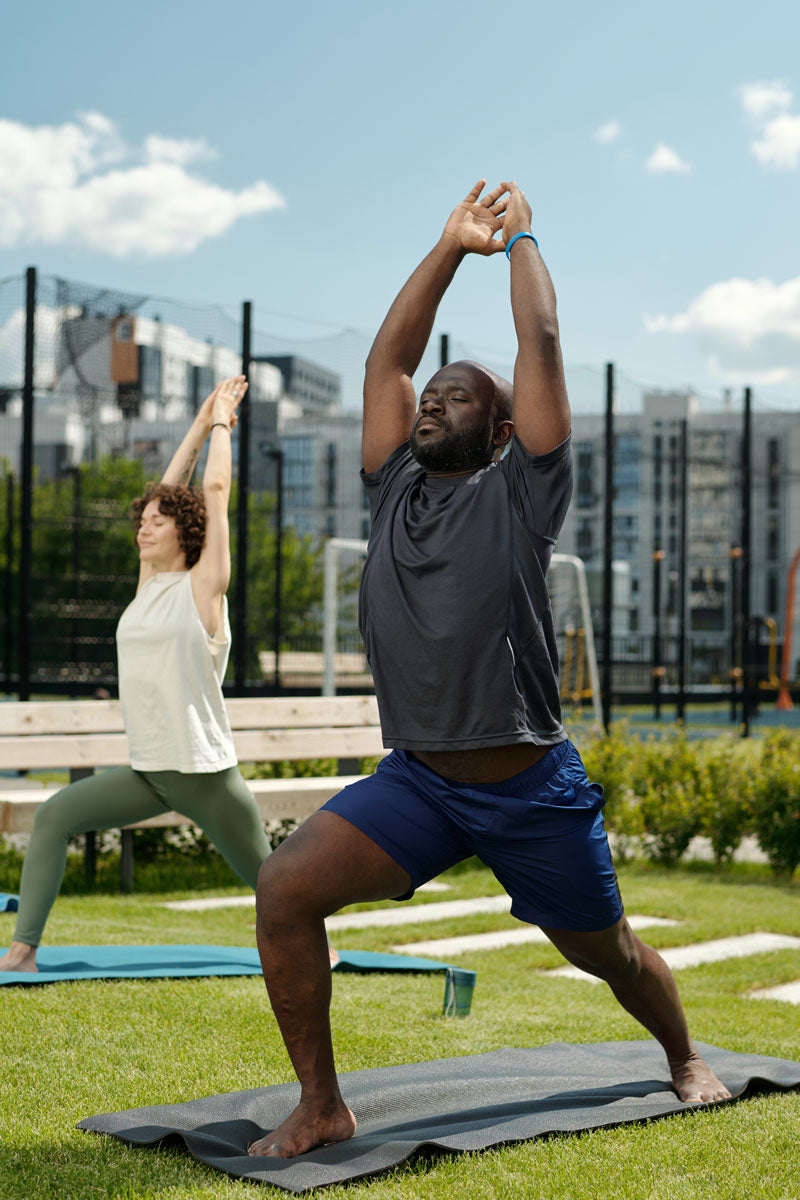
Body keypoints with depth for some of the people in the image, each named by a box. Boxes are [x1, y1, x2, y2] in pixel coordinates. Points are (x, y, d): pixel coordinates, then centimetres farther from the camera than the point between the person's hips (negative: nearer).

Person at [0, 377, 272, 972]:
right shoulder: (149, 582, 10)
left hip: (205, 772, -6)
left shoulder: (202, 585, -6)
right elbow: (169, 490, 15)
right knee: (55, 816, -11)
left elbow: (214, 489, -6)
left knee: (264, 874, 8)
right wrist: (200, 425, 20)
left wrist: (222, 422, 7)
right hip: (148, 772, 6)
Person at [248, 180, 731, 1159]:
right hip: (417, 780, 3)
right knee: (283, 890, -18)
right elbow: (386, 356, 12)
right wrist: (451, 247, 17)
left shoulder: (520, 490, -2)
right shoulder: (395, 489, 10)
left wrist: (520, 238, 9)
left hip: (532, 790, -3)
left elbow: (541, 344, -5)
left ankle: (684, 1057, 47)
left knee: (605, 951, 14)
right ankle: (321, 1106, -3)